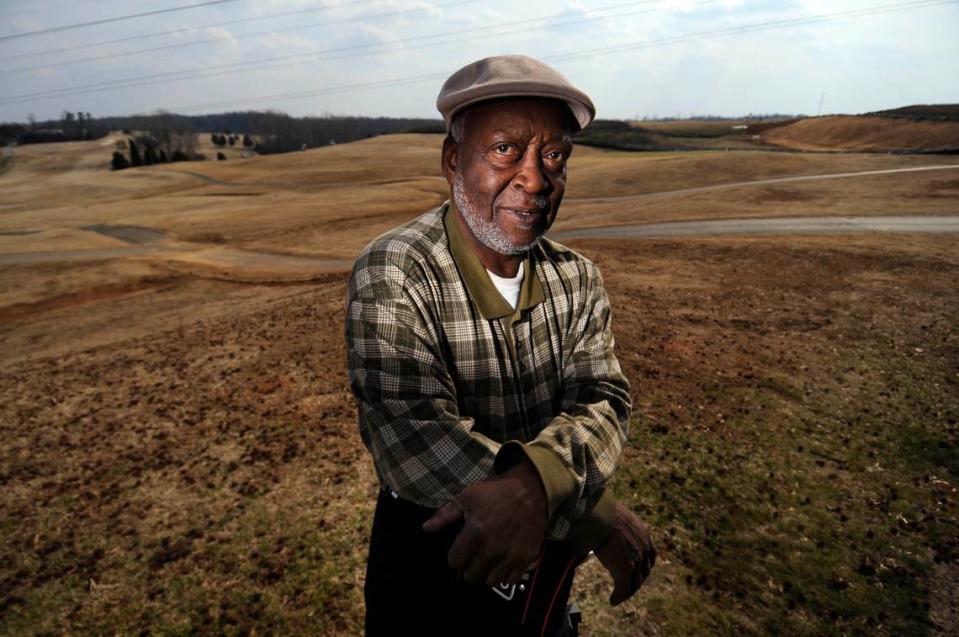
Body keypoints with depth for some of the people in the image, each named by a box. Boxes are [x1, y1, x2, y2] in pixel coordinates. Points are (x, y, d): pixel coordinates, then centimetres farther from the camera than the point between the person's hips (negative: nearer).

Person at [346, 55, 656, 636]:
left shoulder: (578, 278, -8)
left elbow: (603, 401, -19)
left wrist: (533, 483, -39)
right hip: (431, 557, -3)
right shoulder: (393, 274, -24)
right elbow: (416, 441, -33)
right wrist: (597, 513, -33)